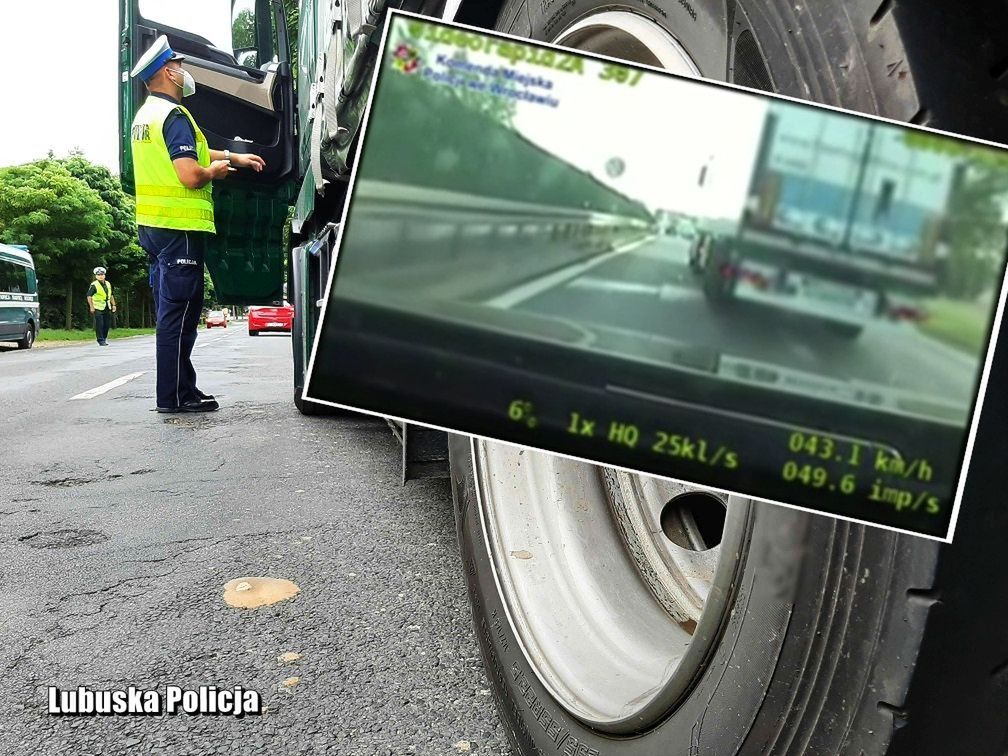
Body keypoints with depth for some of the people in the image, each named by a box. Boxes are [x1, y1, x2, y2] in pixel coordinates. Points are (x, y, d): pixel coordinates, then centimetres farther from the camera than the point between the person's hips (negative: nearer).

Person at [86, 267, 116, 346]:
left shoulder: (108, 284, 12)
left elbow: (111, 296, 21)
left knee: (107, 324, 10)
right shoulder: (94, 285, -9)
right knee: (99, 325, -7)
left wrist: (113, 305, 16)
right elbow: (89, 296, -11)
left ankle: (104, 338, 25)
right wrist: (91, 307, -14)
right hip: (98, 308, -6)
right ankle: (101, 341, -2)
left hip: (107, 308, 6)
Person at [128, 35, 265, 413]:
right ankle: (175, 396, -2)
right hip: (180, 227, -10)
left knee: (170, 311, 13)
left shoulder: (146, 115, 17)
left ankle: (180, 390, 20)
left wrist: (236, 157, 26)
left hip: (153, 225, 10)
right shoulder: (174, 115, -13)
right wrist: (216, 170, -2)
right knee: (179, 314, -6)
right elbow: (191, 175, -23)